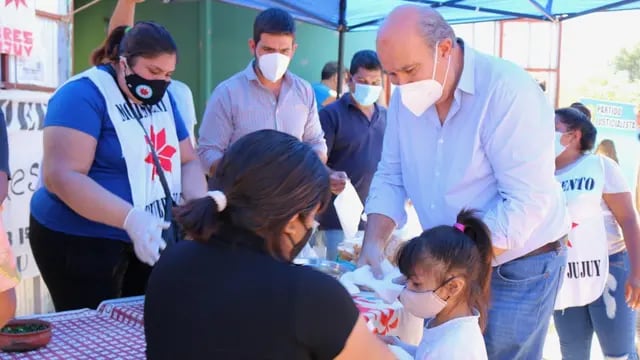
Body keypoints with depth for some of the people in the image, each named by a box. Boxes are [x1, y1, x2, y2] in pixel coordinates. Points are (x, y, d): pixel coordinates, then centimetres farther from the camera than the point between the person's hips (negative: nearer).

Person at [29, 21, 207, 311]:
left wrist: (199, 206, -14)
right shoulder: (83, 95, -16)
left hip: (150, 240, 7)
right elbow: (61, 176, -25)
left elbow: (187, 161, 7)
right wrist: (130, 218, -35)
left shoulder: (163, 98, 7)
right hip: (81, 242, -7)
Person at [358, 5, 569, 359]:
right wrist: (373, 244, -12)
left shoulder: (508, 90, -23)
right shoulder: (406, 99, -3)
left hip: (519, 267, -6)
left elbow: (528, 201, -27)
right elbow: (390, 177, 3)